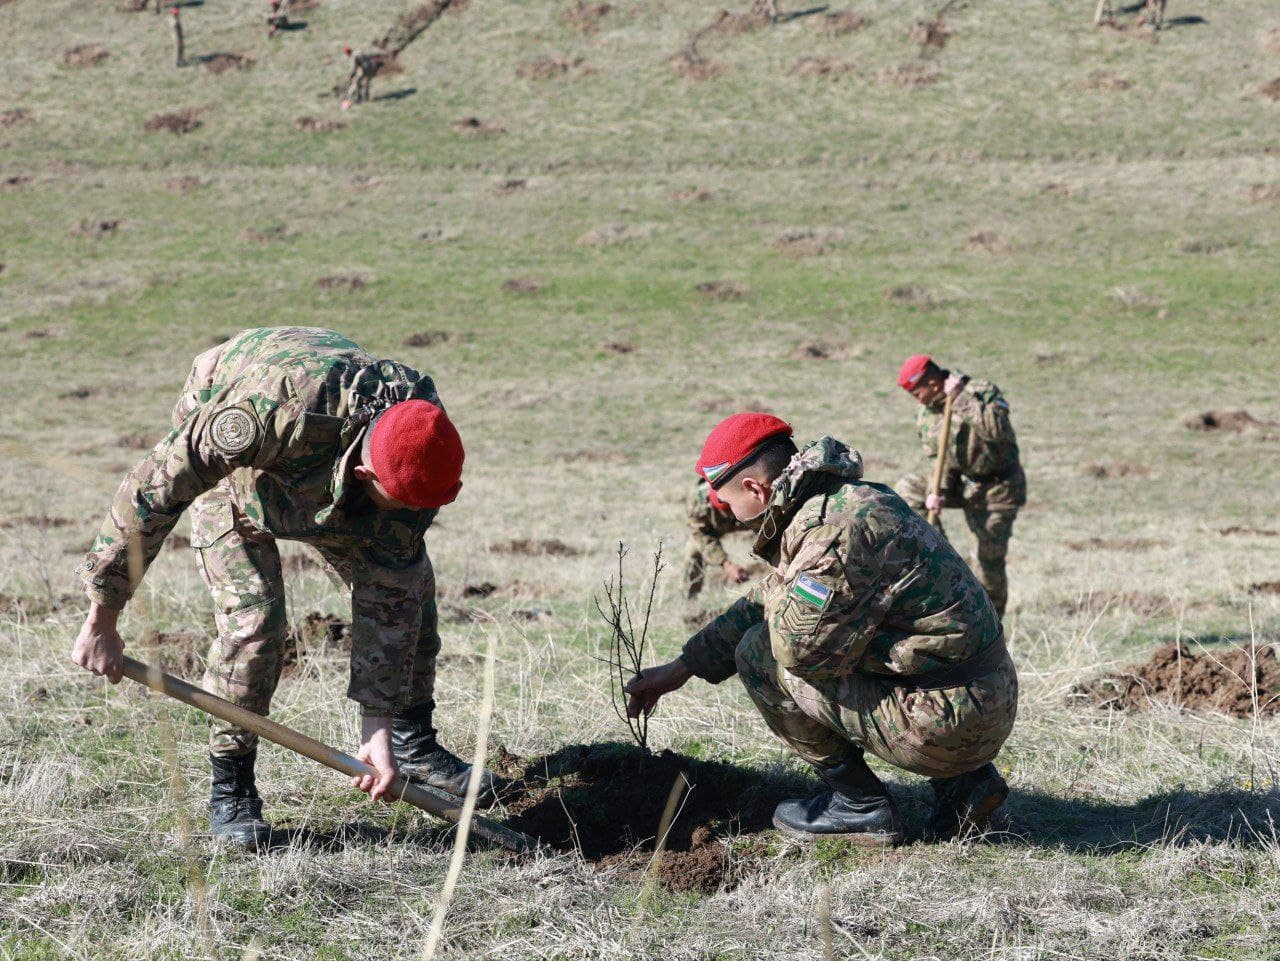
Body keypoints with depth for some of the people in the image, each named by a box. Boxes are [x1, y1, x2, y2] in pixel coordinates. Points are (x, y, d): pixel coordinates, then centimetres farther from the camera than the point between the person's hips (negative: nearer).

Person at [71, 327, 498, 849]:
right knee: (254, 616, -21)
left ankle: (412, 744, 22)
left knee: (409, 586, 1)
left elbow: (387, 595, -22)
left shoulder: (418, 452, -30)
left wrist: (378, 728, -22)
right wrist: (102, 617, -35)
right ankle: (229, 789, -5)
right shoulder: (279, 406, -48)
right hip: (223, 459, -5)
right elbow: (154, 487, -39)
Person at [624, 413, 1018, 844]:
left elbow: (802, 647, -23)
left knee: (759, 653, -4)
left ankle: (861, 805, 5)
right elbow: (763, 604, 25)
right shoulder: (845, 502, 14)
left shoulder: (837, 527, -19)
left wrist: (778, 596, -1)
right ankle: (962, 781, 18)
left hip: (946, 725, -9)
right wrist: (679, 670, 27)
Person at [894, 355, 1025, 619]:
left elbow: (996, 430, -35)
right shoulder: (926, 413, 0)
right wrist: (938, 491, -16)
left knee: (990, 559, -5)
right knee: (908, 489, -11)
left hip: (997, 489, -6)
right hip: (962, 484, 6)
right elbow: (938, 458, 1)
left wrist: (961, 399, -34)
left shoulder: (984, 392, -18)